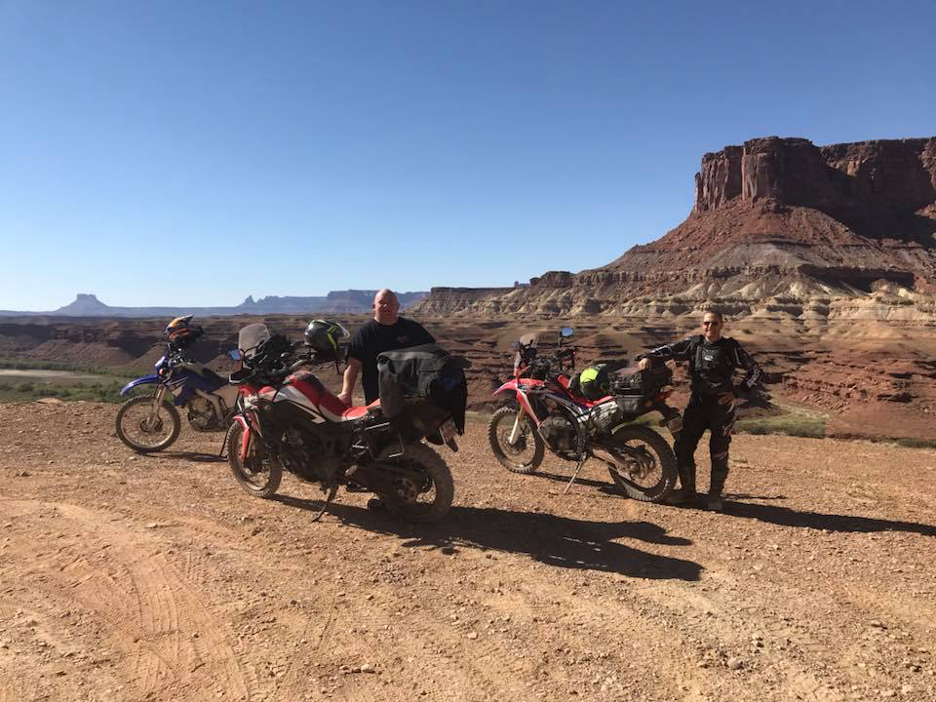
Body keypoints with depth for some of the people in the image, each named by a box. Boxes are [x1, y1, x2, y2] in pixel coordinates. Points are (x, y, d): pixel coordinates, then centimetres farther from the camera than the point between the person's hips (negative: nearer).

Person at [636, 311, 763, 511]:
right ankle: (687, 490, 19)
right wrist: (649, 357, -19)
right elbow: (670, 350, 0)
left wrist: (737, 392, -8)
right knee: (683, 447, 1)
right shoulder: (694, 343, 4)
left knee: (719, 453, 3)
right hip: (697, 404, 3)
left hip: (722, 405, -3)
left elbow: (756, 371, 0)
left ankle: (715, 494, 22)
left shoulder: (731, 347, -4)